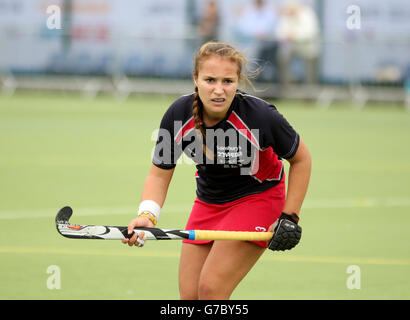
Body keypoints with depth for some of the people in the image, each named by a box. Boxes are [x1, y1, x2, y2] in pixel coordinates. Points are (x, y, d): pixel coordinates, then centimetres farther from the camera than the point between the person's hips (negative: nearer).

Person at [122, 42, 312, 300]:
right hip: (208, 201, 4)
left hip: (257, 198, -4)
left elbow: (301, 159, -10)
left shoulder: (260, 115, -27)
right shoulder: (178, 115, -19)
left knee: (211, 289, -18)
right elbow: (159, 174, -8)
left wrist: (289, 217, -13)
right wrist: (147, 216, -26)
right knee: (189, 296, 1)